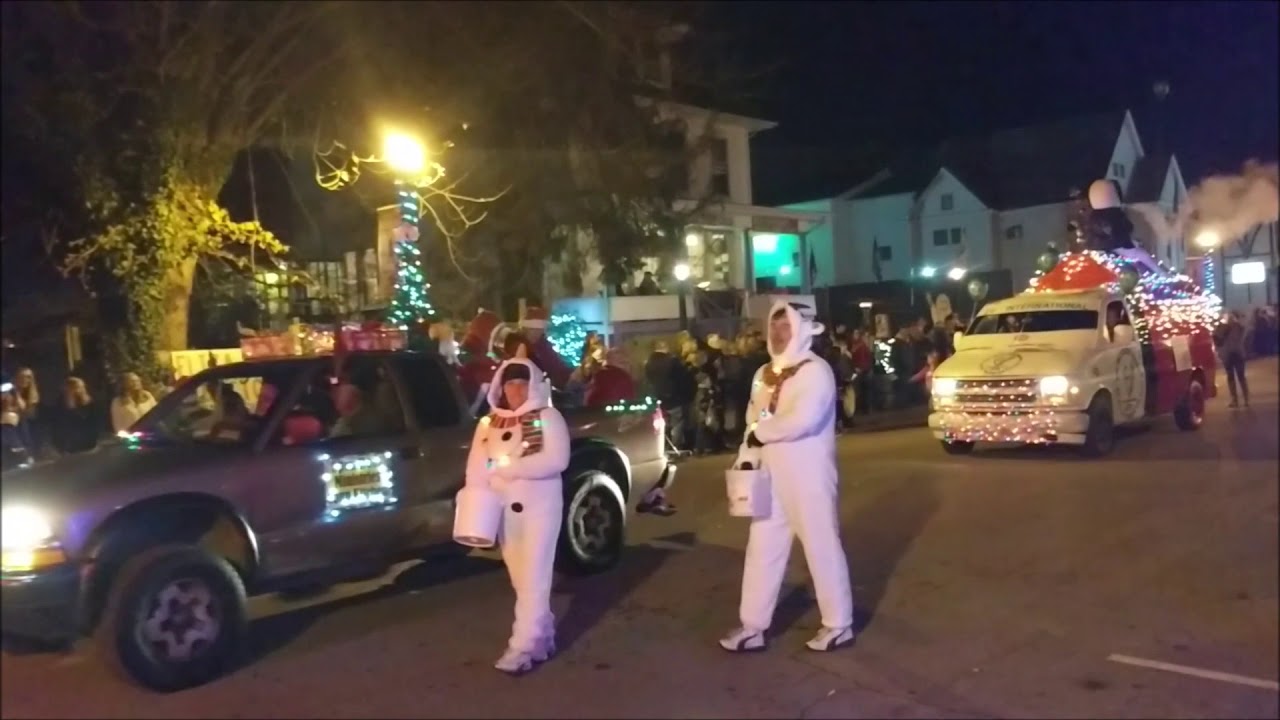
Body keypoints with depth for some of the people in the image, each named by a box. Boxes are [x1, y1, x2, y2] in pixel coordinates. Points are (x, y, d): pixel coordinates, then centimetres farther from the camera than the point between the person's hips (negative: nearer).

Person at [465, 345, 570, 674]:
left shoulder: (548, 417, -6)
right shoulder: (488, 423, 8)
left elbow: (557, 460, -18)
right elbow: (476, 467, 2)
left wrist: (508, 466, -21)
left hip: (540, 507, -5)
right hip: (503, 510, 6)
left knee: (534, 579, -5)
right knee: (521, 580, 13)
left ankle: (523, 647, -3)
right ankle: (542, 637, 26)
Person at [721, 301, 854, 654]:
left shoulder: (815, 371, -13)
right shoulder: (764, 374, 12)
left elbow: (801, 420, -27)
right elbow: (753, 422, 13)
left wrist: (760, 434, -14)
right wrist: (746, 458, -2)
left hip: (809, 477, -8)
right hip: (771, 477, 8)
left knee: (822, 548, 4)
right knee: (762, 550, 10)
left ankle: (839, 625, 19)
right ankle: (753, 627, 19)